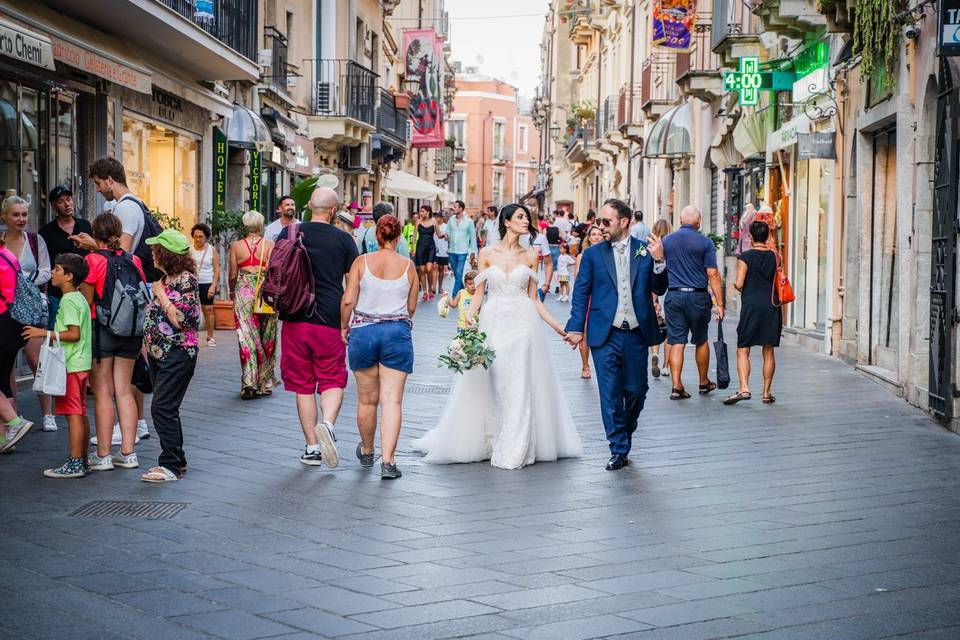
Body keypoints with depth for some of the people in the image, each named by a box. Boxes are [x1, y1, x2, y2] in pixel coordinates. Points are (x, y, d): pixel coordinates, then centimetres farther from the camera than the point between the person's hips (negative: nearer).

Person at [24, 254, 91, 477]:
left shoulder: (68, 301, -14)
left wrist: (46, 334, -18)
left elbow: (74, 334, -21)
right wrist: (50, 335, 22)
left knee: (73, 414, -7)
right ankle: (82, 460, 19)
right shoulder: (79, 298, 15)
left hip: (71, 365, -10)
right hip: (81, 363, 10)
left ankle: (74, 464, -6)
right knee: (81, 414, 13)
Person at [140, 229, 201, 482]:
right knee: (166, 408, 12)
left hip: (178, 354, -10)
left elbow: (181, 320, -21)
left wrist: (160, 294, -15)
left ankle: (171, 465, -8)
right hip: (159, 354, 10)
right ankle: (176, 460, 21)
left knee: (162, 407, -12)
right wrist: (148, 343, 18)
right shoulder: (166, 279, 14)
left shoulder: (186, 280, -14)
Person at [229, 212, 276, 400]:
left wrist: (233, 292, 20)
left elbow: (233, 275, 3)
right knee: (266, 338, 11)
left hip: (243, 292, 0)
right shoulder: (269, 245, -2)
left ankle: (249, 382, -8)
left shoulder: (236, 246, 2)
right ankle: (265, 382, 19)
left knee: (247, 337, 2)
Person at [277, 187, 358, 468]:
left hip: (295, 319, 2)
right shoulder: (344, 239, -1)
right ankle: (327, 424, -19)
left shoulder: (289, 234, 2)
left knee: (303, 384, 10)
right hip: (331, 320, -1)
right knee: (333, 381, 9)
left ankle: (311, 447, 11)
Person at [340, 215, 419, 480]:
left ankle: (367, 452, 32)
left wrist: (344, 327, 8)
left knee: (367, 399, 14)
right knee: (392, 400, -1)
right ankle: (388, 461, -9)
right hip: (398, 333, 0)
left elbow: (348, 300, -8)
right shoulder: (408, 266, 0)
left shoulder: (362, 262, -3)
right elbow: (411, 307, 6)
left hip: (363, 331, 1)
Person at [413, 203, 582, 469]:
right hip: (494, 322, -1)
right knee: (491, 386, 1)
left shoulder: (530, 256, 8)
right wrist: (470, 315, -16)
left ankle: (514, 449, 7)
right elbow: (479, 293, 3)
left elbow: (533, 298, 10)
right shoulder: (487, 254, 3)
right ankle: (488, 442, 14)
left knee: (521, 386, -1)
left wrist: (556, 325, 6)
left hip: (523, 324, 1)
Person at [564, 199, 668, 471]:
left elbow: (659, 289, 3)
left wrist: (659, 261, -13)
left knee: (636, 391, 9)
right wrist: (576, 328, -7)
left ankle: (625, 431, 35)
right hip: (605, 336, -1)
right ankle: (619, 449, 9)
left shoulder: (646, 251, 4)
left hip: (637, 334, 1)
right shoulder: (593, 254, 4)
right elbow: (581, 293, 3)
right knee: (610, 395, 0)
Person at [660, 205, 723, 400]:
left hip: (673, 296, 2)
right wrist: (720, 304, -5)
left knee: (676, 342, 3)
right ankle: (704, 383, 28)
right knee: (701, 341, 14)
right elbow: (713, 274, -7)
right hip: (697, 296, -2)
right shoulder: (705, 242, -3)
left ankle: (677, 387, -4)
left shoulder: (666, 241, 5)